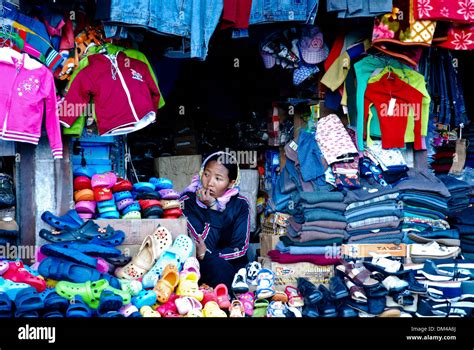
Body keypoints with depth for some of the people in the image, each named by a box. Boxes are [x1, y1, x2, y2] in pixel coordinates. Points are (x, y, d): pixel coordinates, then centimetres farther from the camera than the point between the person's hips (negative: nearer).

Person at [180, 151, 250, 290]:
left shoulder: (240, 204, -1)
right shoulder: (188, 202, -8)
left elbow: (240, 248, -6)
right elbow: (205, 246, -15)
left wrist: (205, 255, -17)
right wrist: (212, 207, -19)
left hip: (234, 265, 2)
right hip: (201, 267, -2)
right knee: (217, 266, -34)